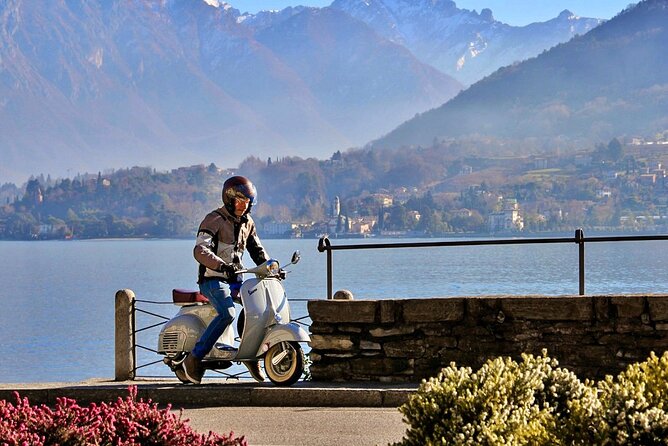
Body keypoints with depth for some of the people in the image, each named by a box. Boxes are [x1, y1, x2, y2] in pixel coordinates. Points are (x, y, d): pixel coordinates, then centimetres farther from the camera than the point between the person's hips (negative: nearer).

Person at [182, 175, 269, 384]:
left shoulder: (247, 222, 14)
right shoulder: (214, 220, -10)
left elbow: (257, 250, 25)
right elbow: (200, 251, -24)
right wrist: (222, 266, -39)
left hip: (234, 280, 8)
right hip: (212, 279, -8)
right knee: (227, 313, -32)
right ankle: (194, 358, -26)